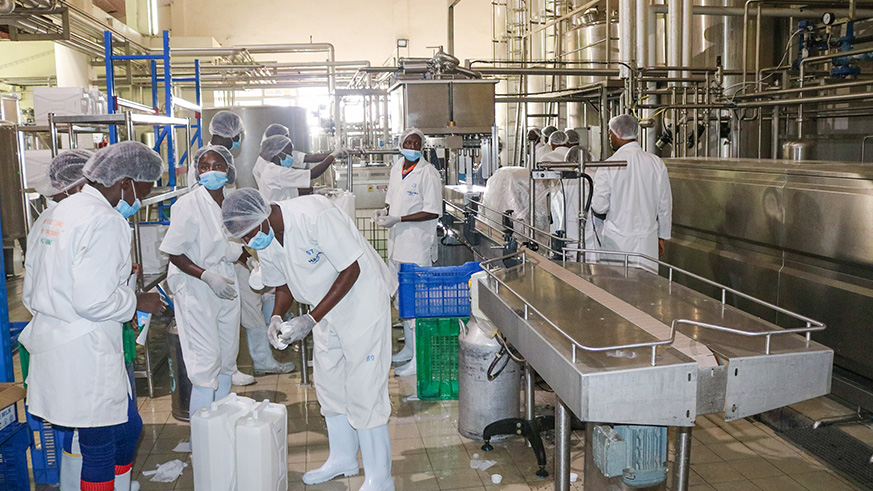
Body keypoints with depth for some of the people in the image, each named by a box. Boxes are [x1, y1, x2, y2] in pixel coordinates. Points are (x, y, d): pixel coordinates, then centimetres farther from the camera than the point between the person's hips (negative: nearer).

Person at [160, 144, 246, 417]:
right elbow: (174, 253, -13)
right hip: (196, 287, -7)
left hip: (226, 284, 7)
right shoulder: (188, 205, -14)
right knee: (206, 359, -6)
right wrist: (207, 276, -22)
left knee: (227, 356, 14)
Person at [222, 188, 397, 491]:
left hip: (362, 299, -8)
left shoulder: (314, 215, -30)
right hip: (327, 309, 8)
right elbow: (284, 285, 11)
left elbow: (351, 270, -26)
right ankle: (342, 459, 34)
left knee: (363, 389, -5)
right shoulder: (263, 242, -5)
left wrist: (311, 319, -27)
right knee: (328, 385, 14)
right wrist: (276, 317, -10)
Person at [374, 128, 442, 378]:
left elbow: (432, 212, -17)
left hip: (418, 244, -8)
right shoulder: (396, 168, 11)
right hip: (397, 243, 8)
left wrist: (398, 219, -22)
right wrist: (385, 212, 2)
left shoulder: (428, 173, -13)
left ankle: (419, 359, 4)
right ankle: (408, 348, 33)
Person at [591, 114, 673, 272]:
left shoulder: (608, 166, -10)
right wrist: (662, 237, 17)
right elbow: (665, 205, 7)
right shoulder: (657, 163, 1)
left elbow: (599, 207, -9)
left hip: (616, 241, -3)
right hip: (647, 240, 3)